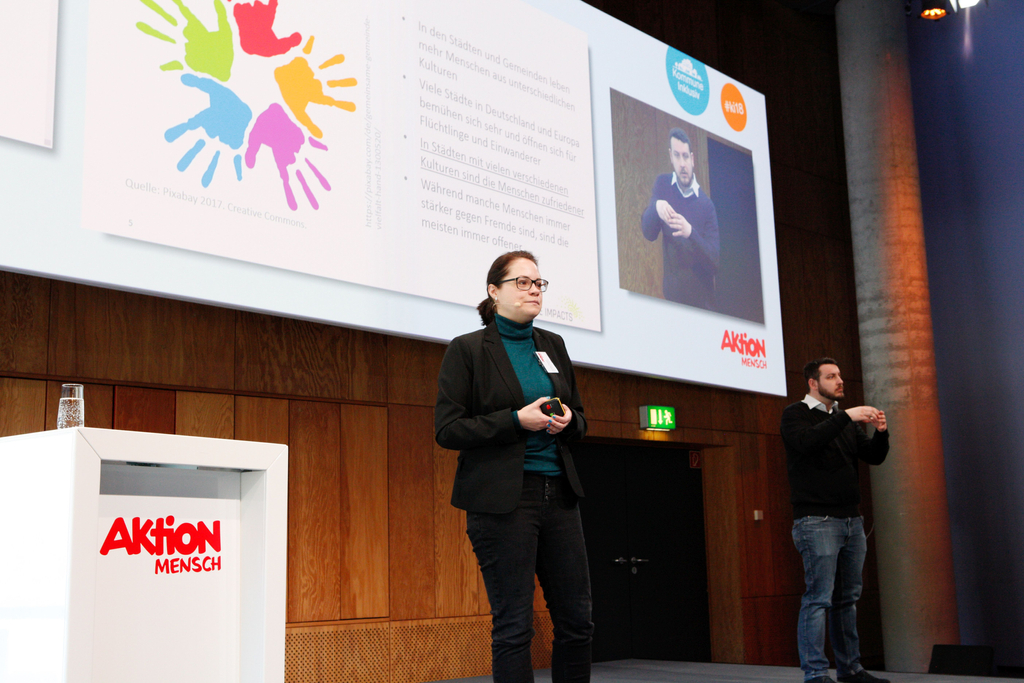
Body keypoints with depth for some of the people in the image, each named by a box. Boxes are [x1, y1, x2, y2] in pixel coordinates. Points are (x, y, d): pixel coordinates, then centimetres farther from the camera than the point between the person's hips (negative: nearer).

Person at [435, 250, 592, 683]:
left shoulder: (552, 345, 14)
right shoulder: (467, 349, -2)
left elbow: (579, 417, 21)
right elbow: (447, 429, -8)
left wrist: (567, 420, -3)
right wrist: (517, 420, -17)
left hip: (557, 493, 6)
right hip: (502, 499, -6)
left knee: (577, 619, 7)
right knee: (514, 624, -2)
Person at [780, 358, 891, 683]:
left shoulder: (845, 419, 19)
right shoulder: (795, 414, -1)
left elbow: (874, 457, 14)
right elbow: (806, 442, -22)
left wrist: (881, 432, -5)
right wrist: (846, 417, -22)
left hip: (851, 521, 7)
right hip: (816, 521, -7)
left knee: (847, 598, 12)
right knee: (819, 598, -10)